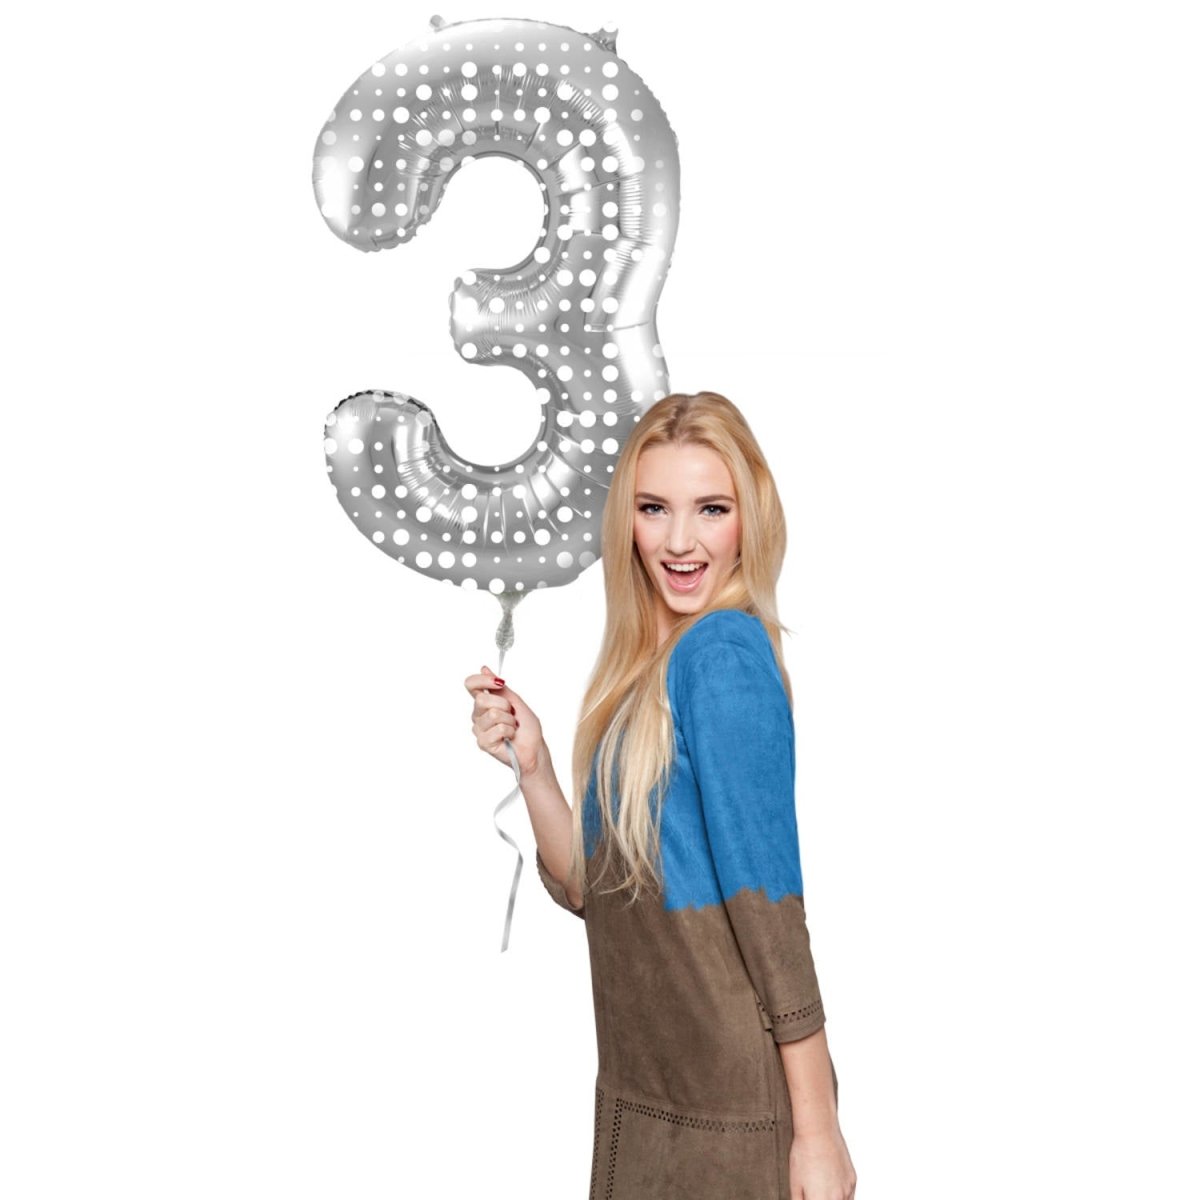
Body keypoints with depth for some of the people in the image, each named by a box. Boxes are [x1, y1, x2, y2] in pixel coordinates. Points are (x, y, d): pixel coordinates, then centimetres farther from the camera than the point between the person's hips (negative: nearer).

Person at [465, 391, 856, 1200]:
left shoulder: (725, 650, -16)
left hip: (736, 1106, -8)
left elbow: (764, 891, -18)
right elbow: (591, 889, 9)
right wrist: (532, 764, -4)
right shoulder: (642, 664, 8)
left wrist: (817, 1127, -17)